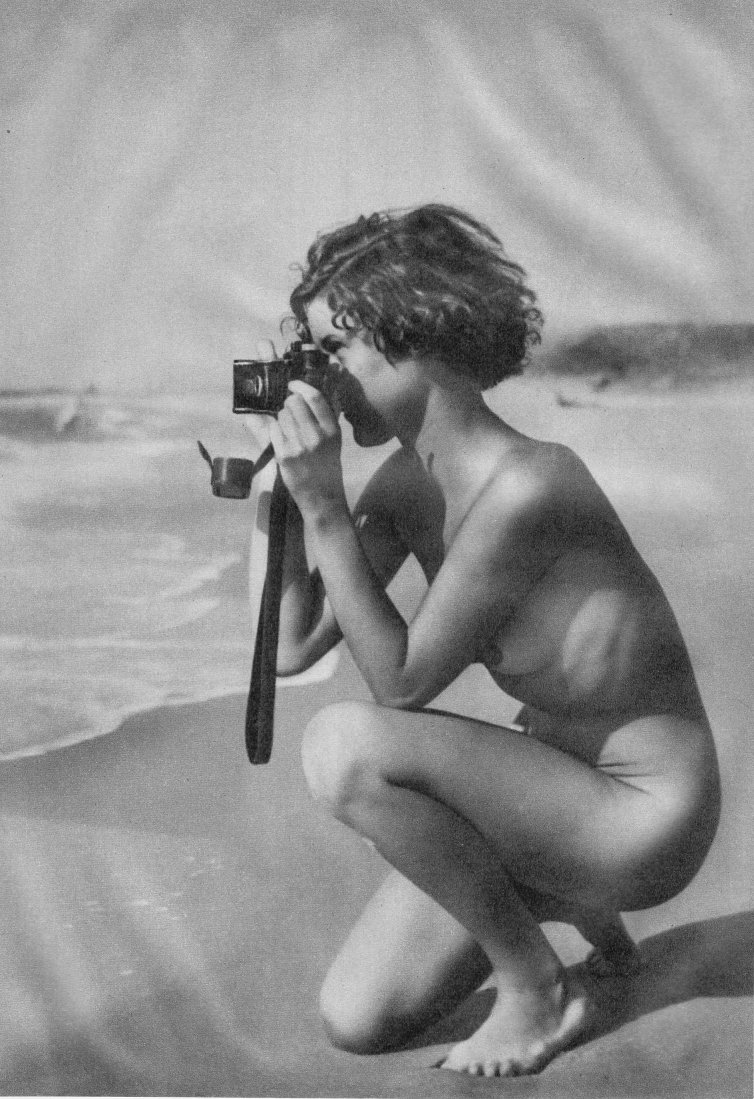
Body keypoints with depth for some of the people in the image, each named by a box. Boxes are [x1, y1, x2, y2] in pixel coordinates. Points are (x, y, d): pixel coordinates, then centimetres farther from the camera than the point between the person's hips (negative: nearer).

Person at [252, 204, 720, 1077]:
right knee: (356, 1021, 4)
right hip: (555, 780, 8)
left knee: (345, 746, -26)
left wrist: (323, 506, -25)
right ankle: (579, 909, 24)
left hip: (647, 810, -8)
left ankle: (538, 987, -5)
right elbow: (292, 648, -1)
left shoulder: (525, 487, -28)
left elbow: (400, 681, -21)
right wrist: (278, 488, -9)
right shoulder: (407, 482, -3)